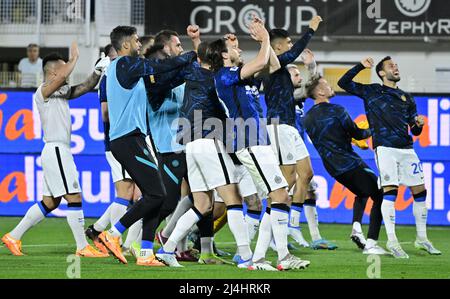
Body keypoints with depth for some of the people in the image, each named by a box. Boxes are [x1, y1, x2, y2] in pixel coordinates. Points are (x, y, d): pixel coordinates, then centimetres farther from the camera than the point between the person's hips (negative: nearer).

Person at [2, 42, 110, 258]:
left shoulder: (61, 92, 17)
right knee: (74, 197, -8)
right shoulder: (43, 91, -10)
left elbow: (84, 87, 19)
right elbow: (63, 76, -28)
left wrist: (97, 72, 1)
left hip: (60, 151, 10)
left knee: (50, 202, 12)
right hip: (56, 149, -10)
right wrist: (74, 58, -13)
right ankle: (82, 247, -6)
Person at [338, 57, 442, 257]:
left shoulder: (407, 98, 21)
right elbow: (344, 83, 10)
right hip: (385, 148, -5)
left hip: (406, 148, 5)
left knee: (420, 191, 3)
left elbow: (415, 131, 21)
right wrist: (361, 67, 3)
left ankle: (421, 239, 16)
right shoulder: (371, 92, 12)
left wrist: (419, 124, -2)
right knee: (389, 191, -16)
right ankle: (392, 241, -16)